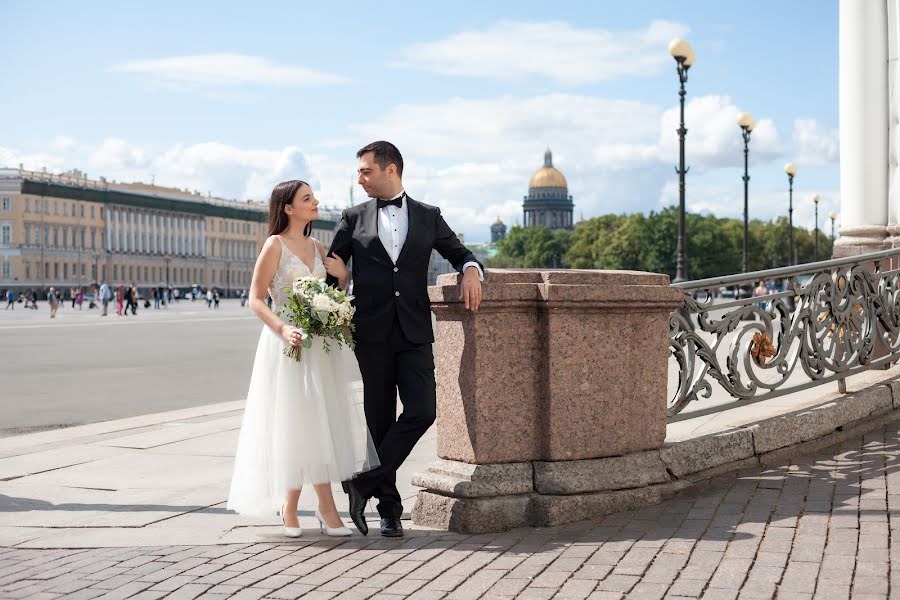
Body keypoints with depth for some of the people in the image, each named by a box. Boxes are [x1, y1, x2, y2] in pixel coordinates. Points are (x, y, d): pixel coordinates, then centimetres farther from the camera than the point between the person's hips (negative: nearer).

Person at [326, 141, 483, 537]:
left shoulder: (428, 217, 10)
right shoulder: (353, 219, 10)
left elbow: (459, 252, 18)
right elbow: (331, 270, 13)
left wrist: (471, 270, -3)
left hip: (414, 333, 0)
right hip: (372, 333, 0)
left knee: (421, 412, -13)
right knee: (380, 419, 3)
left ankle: (365, 483, -1)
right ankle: (389, 507, 13)